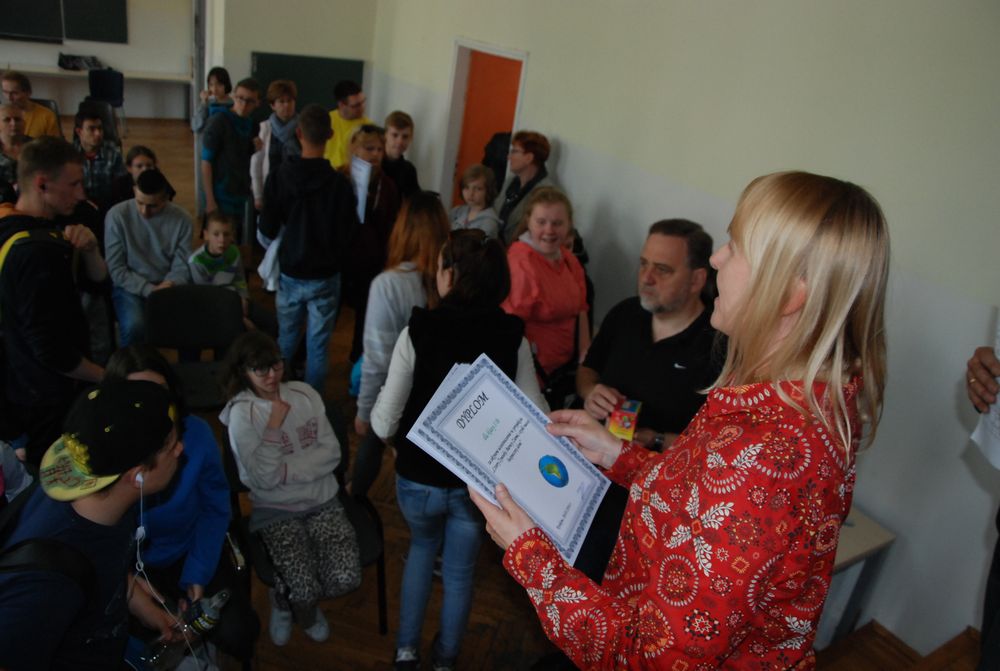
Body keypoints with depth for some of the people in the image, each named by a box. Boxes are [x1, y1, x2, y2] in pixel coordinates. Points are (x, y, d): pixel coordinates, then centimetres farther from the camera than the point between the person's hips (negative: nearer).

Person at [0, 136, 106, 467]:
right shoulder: (39, 251, -31)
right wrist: (108, 377, -13)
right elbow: (53, 351, -29)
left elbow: (98, 278, 5)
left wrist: (88, 248, -16)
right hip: (48, 396, -9)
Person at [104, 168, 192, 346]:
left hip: (167, 287, 2)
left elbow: (183, 265, -2)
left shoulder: (181, 219, -4)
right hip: (129, 286, -1)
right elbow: (116, 269, -9)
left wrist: (170, 284, -24)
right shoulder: (117, 215, -10)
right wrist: (150, 290, -21)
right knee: (135, 325, -32)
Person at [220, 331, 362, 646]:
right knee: (304, 590, -21)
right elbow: (263, 479, -15)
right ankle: (290, 599, 18)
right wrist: (273, 426, -19)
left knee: (345, 578, -17)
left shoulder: (305, 393, 0)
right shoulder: (242, 414, -8)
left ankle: (296, 601, 18)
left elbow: (332, 453, -3)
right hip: (277, 509, -3)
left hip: (322, 499, 3)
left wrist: (284, 469, -13)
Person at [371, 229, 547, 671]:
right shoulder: (513, 336, -12)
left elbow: (384, 424, -14)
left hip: (419, 477, -1)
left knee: (422, 546, 31)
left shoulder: (418, 331, -18)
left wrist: (374, 413, 8)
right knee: (460, 571, 25)